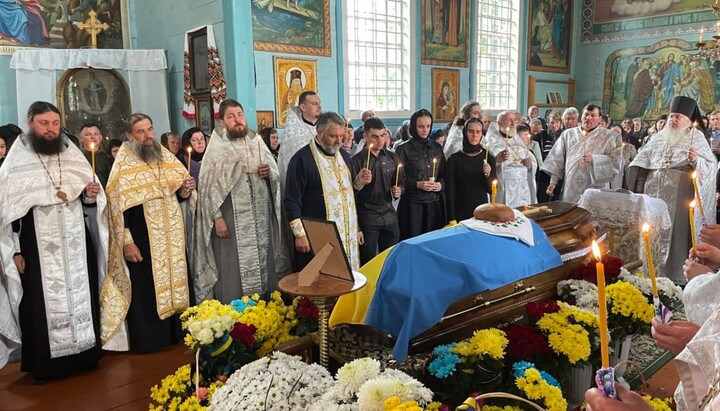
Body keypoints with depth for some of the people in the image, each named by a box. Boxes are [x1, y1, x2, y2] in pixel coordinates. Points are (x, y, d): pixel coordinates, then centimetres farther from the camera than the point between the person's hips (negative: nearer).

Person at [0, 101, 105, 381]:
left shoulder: (73, 156, 8)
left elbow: (89, 199, 15)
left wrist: (90, 195, -9)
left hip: (76, 245, 3)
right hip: (37, 249, -3)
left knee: (81, 296, 7)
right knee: (42, 303, 1)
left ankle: (84, 354, 20)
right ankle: (45, 364, 13)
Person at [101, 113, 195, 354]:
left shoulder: (166, 156, 9)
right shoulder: (123, 164, -8)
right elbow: (118, 204, -13)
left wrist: (185, 190, -8)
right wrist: (126, 241, -18)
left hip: (170, 237, 5)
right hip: (141, 238, -5)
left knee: (172, 282, 11)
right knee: (144, 289, 0)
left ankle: (173, 334, 23)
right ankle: (146, 340, 12)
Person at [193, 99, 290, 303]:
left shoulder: (257, 141, 9)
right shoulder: (216, 148, -3)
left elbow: (276, 175, 13)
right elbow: (208, 186, -7)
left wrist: (269, 172, -10)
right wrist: (217, 217, -14)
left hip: (260, 218, 4)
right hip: (232, 220, -4)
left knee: (262, 263, 9)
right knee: (234, 269, -1)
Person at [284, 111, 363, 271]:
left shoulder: (343, 155, 13)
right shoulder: (302, 159, -10)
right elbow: (292, 201, -12)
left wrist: (358, 181, 1)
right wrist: (299, 234, -16)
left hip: (347, 233, 7)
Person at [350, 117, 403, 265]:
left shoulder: (393, 158, 9)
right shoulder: (356, 160, -5)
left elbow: (401, 182, 19)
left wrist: (398, 190, -1)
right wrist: (360, 182, -24)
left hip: (389, 215, 4)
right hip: (367, 218, -4)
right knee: (368, 263, 2)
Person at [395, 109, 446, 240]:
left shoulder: (437, 147, 11)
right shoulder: (403, 149, -2)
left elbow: (443, 174, 15)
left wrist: (441, 184, -4)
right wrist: (417, 184, -16)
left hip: (434, 203, 4)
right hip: (412, 203, -4)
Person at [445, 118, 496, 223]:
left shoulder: (488, 158, 1)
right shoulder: (454, 159, -7)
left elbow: (491, 190, 4)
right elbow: (450, 190, -6)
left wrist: (488, 175, -16)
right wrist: (452, 219, -12)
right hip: (460, 213, -2)